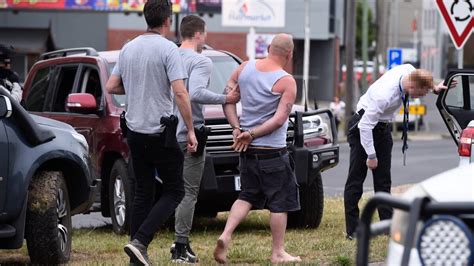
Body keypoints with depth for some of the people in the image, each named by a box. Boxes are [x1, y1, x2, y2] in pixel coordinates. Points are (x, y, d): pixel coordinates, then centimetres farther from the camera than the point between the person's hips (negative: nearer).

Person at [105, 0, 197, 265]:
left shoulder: (128, 48, 7)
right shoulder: (168, 49, -13)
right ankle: (140, 241, -12)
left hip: (135, 131, 6)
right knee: (174, 191, 3)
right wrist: (191, 130, -13)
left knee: (143, 193, 12)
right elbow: (180, 93, -19)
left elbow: (111, 87, 11)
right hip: (160, 132, -6)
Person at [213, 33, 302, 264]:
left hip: (248, 150, 6)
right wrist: (251, 135, -14)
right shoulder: (286, 82, -13)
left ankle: (225, 236, -2)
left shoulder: (245, 68, 3)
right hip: (272, 150, -6)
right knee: (280, 201, 5)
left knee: (247, 196, 16)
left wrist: (237, 128, -1)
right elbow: (279, 119, -19)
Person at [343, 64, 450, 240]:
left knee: (383, 179, 8)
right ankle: (352, 230, -2)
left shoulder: (409, 70, -16)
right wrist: (371, 156, -22)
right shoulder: (384, 95, -36)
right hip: (363, 127, -8)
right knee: (356, 178, -4)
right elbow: (366, 126, -28)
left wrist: (434, 88, 3)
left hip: (383, 127, 8)